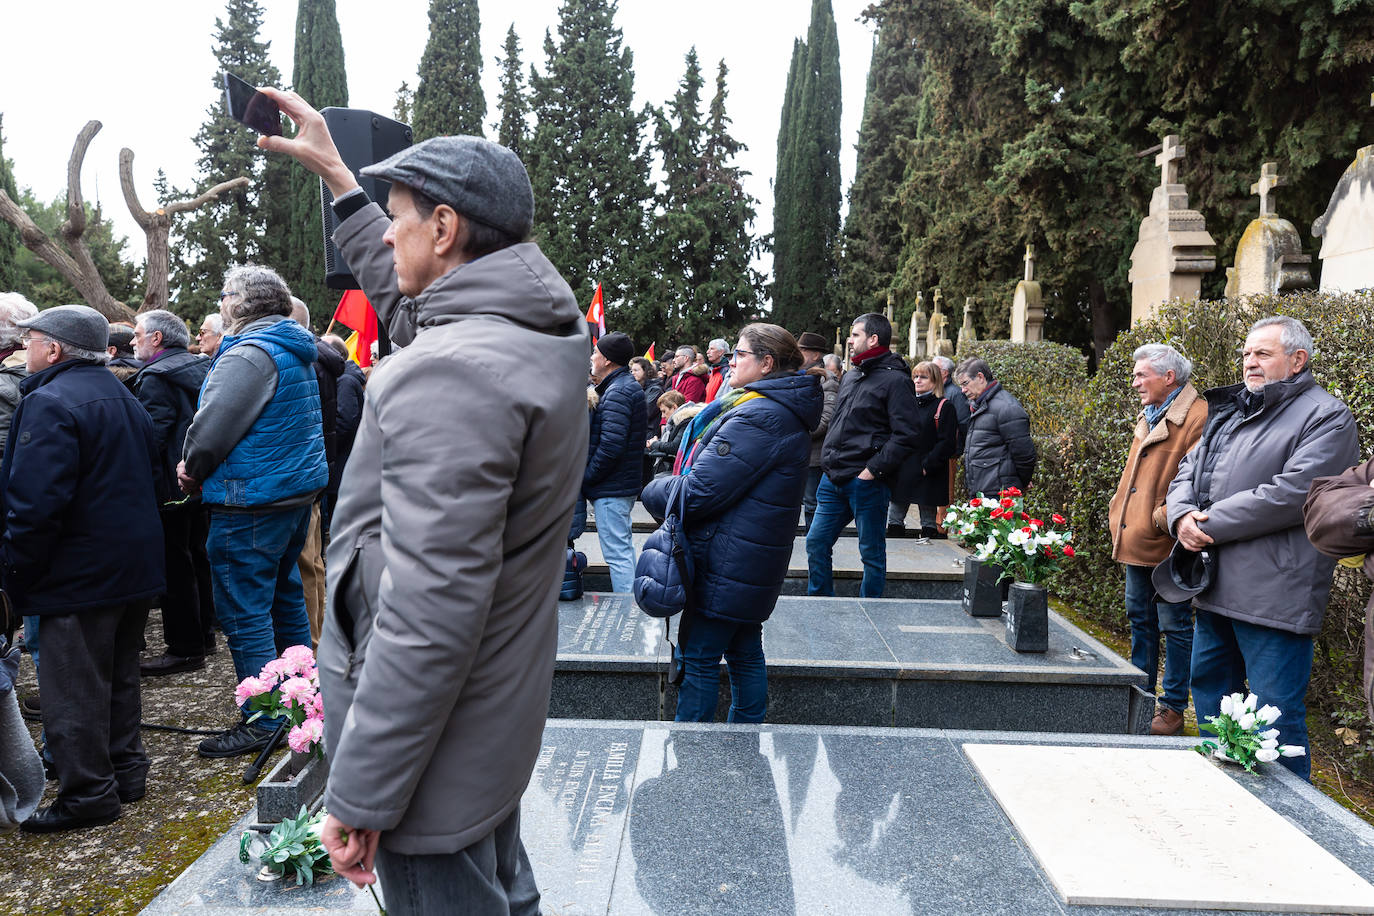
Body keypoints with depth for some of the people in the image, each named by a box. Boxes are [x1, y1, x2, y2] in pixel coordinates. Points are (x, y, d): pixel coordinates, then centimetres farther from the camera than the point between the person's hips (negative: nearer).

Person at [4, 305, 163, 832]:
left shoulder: (50, 403, -17)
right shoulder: (124, 398, 13)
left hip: (80, 575, -9)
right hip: (137, 567, 9)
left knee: (72, 689, 2)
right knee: (118, 675, 19)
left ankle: (88, 795, 11)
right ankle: (126, 771, 29)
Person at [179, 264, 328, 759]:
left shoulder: (247, 355, -18)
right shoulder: (296, 351, 14)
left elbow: (211, 427, -19)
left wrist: (193, 471, 2)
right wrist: (201, 470, 17)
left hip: (252, 501, -10)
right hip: (298, 489, 10)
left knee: (244, 611, -2)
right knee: (284, 594, 20)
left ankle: (265, 721, 4)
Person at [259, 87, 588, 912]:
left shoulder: (452, 373, -28)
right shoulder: (548, 327, 1)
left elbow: (431, 615, -31)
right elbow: (408, 302, 22)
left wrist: (361, 794, -22)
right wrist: (337, 176, 27)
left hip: (432, 744, -9)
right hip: (503, 720, 9)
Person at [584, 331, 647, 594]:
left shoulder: (617, 393, -18)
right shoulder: (629, 386, 15)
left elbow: (611, 446, -26)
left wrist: (585, 477, -16)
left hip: (612, 488, -11)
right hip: (626, 483, 11)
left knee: (617, 553, -5)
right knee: (624, 548, 19)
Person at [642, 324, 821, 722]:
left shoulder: (757, 417, -22)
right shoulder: (787, 413, 13)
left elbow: (701, 490, -24)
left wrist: (654, 492, -6)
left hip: (726, 566, -10)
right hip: (753, 565, 10)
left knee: (698, 658, 0)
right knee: (745, 652, 19)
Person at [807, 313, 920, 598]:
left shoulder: (895, 380, -9)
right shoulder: (850, 377, 17)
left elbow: (905, 435, -16)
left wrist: (872, 470, -18)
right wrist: (828, 459, 14)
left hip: (866, 482, -8)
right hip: (834, 479, 8)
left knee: (872, 553, 4)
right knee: (816, 543, 10)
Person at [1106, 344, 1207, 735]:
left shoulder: (1197, 417, -14)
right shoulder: (1149, 416, 16)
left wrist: (1162, 519, -24)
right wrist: (1119, 514, 16)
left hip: (1166, 545, -9)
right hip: (1135, 542, 9)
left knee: (1174, 626, 2)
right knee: (1140, 619, 17)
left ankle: (1173, 709, 13)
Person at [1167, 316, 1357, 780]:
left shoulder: (1328, 417, -7)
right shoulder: (1228, 412, 19)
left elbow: (1290, 494, -19)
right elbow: (1188, 471, 16)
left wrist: (1210, 524, -16)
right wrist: (1182, 515, -6)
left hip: (1273, 596, -8)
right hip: (1214, 585, 9)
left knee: (1276, 716, -2)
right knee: (1209, 690, 19)